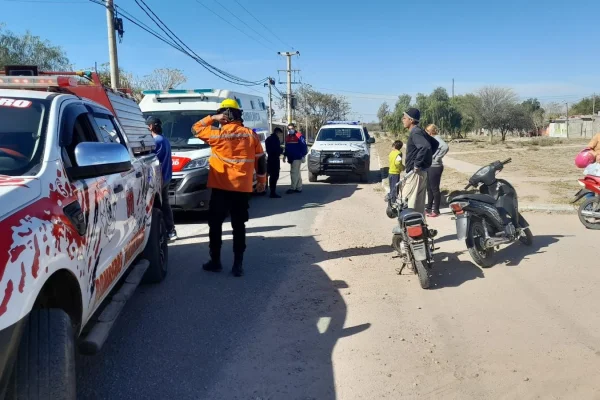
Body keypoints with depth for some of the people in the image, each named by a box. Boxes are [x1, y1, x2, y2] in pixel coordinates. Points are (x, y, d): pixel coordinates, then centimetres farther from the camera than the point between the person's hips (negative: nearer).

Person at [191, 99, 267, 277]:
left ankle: (215, 261, 16)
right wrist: (262, 180, 19)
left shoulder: (217, 134, -8)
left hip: (220, 187, -3)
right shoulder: (251, 134, 2)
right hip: (243, 188, 3)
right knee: (239, 226, 7)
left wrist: (212, 118, 6)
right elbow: (260, 159, 8)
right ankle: (238, 264, 7)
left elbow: (196, 128, 8)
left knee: (215, 225, 11)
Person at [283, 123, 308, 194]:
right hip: (291, 158, 8)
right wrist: (285, 155, 17)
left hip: (297, 158, -8)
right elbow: (286, 147, 22)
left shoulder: (299, 136, -9)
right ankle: (299, 188, 18)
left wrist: (303, 156, -15)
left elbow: (304, 146, -11)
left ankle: (292, 188, -7)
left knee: (294, 172, -11)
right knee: (297, 173, 12)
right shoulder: (287, 137, 13)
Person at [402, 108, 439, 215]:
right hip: (422, 172, 10)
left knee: (406, 203, -7)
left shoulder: (415, 133, -15)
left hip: (415, 173, -10)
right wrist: (425, 158, 19)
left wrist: (417, 164, -24)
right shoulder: (419, 131, 14)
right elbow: (435, 144, 26)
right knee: (419, 204, 13)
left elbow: (425, 147, -33)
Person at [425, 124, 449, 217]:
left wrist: (437, 157, -22)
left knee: (435, 189, -2)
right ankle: (429, 208, 26)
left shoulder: (436, 138, -15)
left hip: (435, 167, -10)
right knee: (429, 188, 16)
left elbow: (445, 147, -32)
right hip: (429, 167, 10)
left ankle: (436, 211, 6)